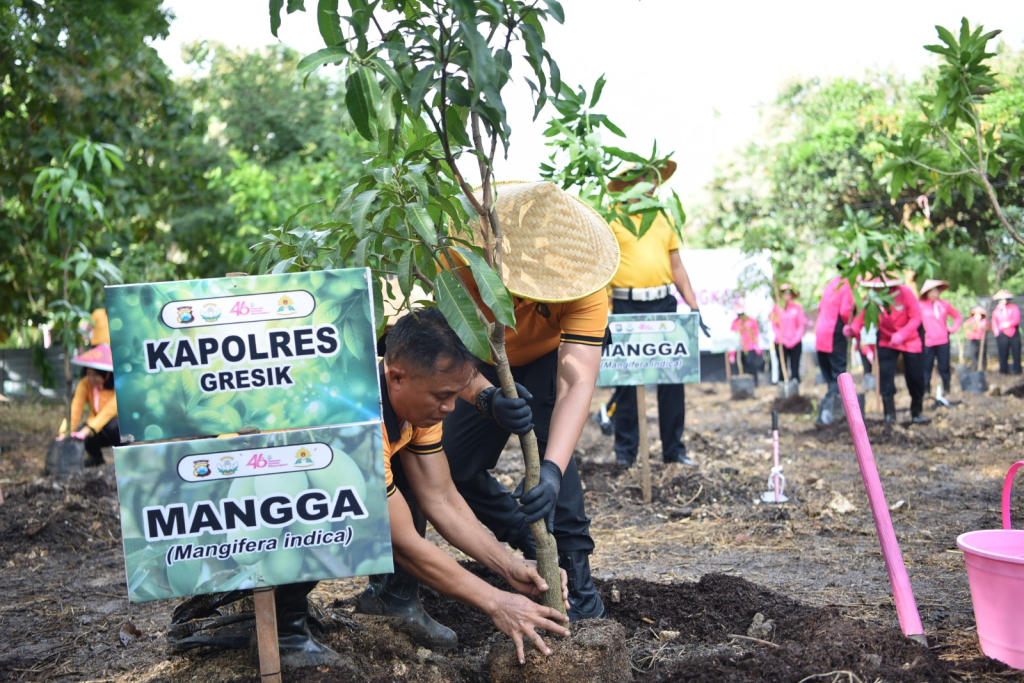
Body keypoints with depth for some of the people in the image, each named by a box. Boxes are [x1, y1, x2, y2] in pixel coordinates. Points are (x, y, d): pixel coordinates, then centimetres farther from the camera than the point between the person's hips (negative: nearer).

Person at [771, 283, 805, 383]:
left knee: (795, 368, 0)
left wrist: (795, 339, -7)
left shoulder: (797, 307, 3)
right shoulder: (776, 308, 3)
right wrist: (782, 340, -8)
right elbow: (774, 326, 2)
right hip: (781, 344, 0)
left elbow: (802, 325, 3)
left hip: (795, 343, 0)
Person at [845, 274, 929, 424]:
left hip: (910, 341, -1)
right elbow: (861, 319, -22)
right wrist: (852, 329, -46)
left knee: (915, 378, 4)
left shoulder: (904, 293, -23)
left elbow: (916, 318, -20)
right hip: (886, 342, 1)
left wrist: (902, 334, -34)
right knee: (886, 377, -10)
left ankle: (916, 414, 23)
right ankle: (889, 415, 0)